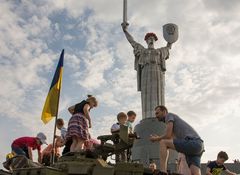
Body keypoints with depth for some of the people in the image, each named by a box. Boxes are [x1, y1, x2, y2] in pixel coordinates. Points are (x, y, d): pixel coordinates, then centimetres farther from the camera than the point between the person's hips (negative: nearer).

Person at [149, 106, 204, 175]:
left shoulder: (169, 115, 5)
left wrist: (156, 139, 9)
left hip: (192, 142, -10)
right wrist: (158, 138, 20)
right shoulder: (173, 124, 34)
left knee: (163, 143, -8)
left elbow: (168, 135, -7)